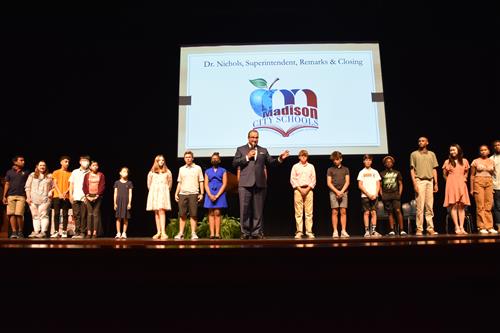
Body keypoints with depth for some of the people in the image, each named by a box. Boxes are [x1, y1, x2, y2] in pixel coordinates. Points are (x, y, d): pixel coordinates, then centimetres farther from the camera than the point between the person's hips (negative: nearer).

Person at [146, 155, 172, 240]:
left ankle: (163, 232, -24)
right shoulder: (152, 172, 10)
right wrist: (152, 191, 14)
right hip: (154, 193, 3)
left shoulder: (167, 172, 7)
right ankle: (158, 232, 6)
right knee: (156, 212, 2)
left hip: (163, 192, -3)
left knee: (161, 210, -16)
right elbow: (149, 183, 17)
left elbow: (170, 183, 12)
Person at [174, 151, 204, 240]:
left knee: (193, 214, -4)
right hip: (182, 193, 3)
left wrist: (201, 193, -4)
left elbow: (201, 182, 4)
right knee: (182, 215, 2)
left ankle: (193, 233, -1)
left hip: (193, 193, -3)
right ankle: (181, 233, 6)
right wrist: (176, 193, 8)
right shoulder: (181, 169, 15)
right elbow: (179, 182, 16)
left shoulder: (197, 168, 6)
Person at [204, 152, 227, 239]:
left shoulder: (223, 171, 8)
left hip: (219, 194, -2)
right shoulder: (207, 171, 15)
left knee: (217, 213, -8)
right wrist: (210, 195, -8)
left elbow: (224, 184, 0)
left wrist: (217, 196, -10)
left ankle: (217, 234, -9)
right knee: (211, 214, -2)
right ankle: (212, 234, -4)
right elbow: (206, 184, 8)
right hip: (210, 195, 2)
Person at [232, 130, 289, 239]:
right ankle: (245, 232, 4)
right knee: (245, 209, -3)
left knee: (258, 210, 3)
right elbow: (234, 163, 1)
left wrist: (280, 159, -4)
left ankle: (256, 232, 8)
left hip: (259, 184, 2)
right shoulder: (241, 149, 12)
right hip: (245, 184, -2)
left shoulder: (263, 150, 19)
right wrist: (247, 157, -7)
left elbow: (271, 162, 13)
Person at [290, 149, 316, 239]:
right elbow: (292, 179, 2)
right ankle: (299, 232, -3)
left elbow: (313, 180, 8)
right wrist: (300, 189, -8)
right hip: (298, 190, -1)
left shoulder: (311, 166, 12)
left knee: (309, 212, -3)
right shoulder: (295, 166, 8)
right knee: (298, 212, -4)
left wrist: (307, 189, -5)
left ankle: (309, 232, -2)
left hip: (308, 190, 1)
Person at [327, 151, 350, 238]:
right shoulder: (330, 170, 10)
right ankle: (335, 232, -5)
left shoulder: (345, 169, 14)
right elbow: (329, 183, 4)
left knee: (343, 212, -4)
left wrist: (341, 191, -7)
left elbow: (347, 182, 7)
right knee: (335, 212, -5)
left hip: (343, 192, 1)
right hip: (333, 192, -1)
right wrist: (337, 191, -7)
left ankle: (343, 231, -4)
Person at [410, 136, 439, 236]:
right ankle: (419, 229, -4)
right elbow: (412, 170, 3)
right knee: (420, 206, -7)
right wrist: (414, 183, -8)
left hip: (430, 181, 3)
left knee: (430, 206, 2)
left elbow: (434, 169, 15)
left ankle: (430, 229, 5)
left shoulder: (432, 154, 17)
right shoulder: (414, 154, 8)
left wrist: (436, 183, 8)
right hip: (419, 181, -3)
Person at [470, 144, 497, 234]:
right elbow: (472, 176, 4)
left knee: (488, 206, -1)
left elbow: (492, 175, 17)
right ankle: (482, 227, -3)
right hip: (478, 183, -3)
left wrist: (493, 186, 8)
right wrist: (471, 189, -1)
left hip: (489, 183, 3)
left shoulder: (492, 162, 11)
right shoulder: (475, 161, 3)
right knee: (480, 205, -6)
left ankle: (489, 227, 4)